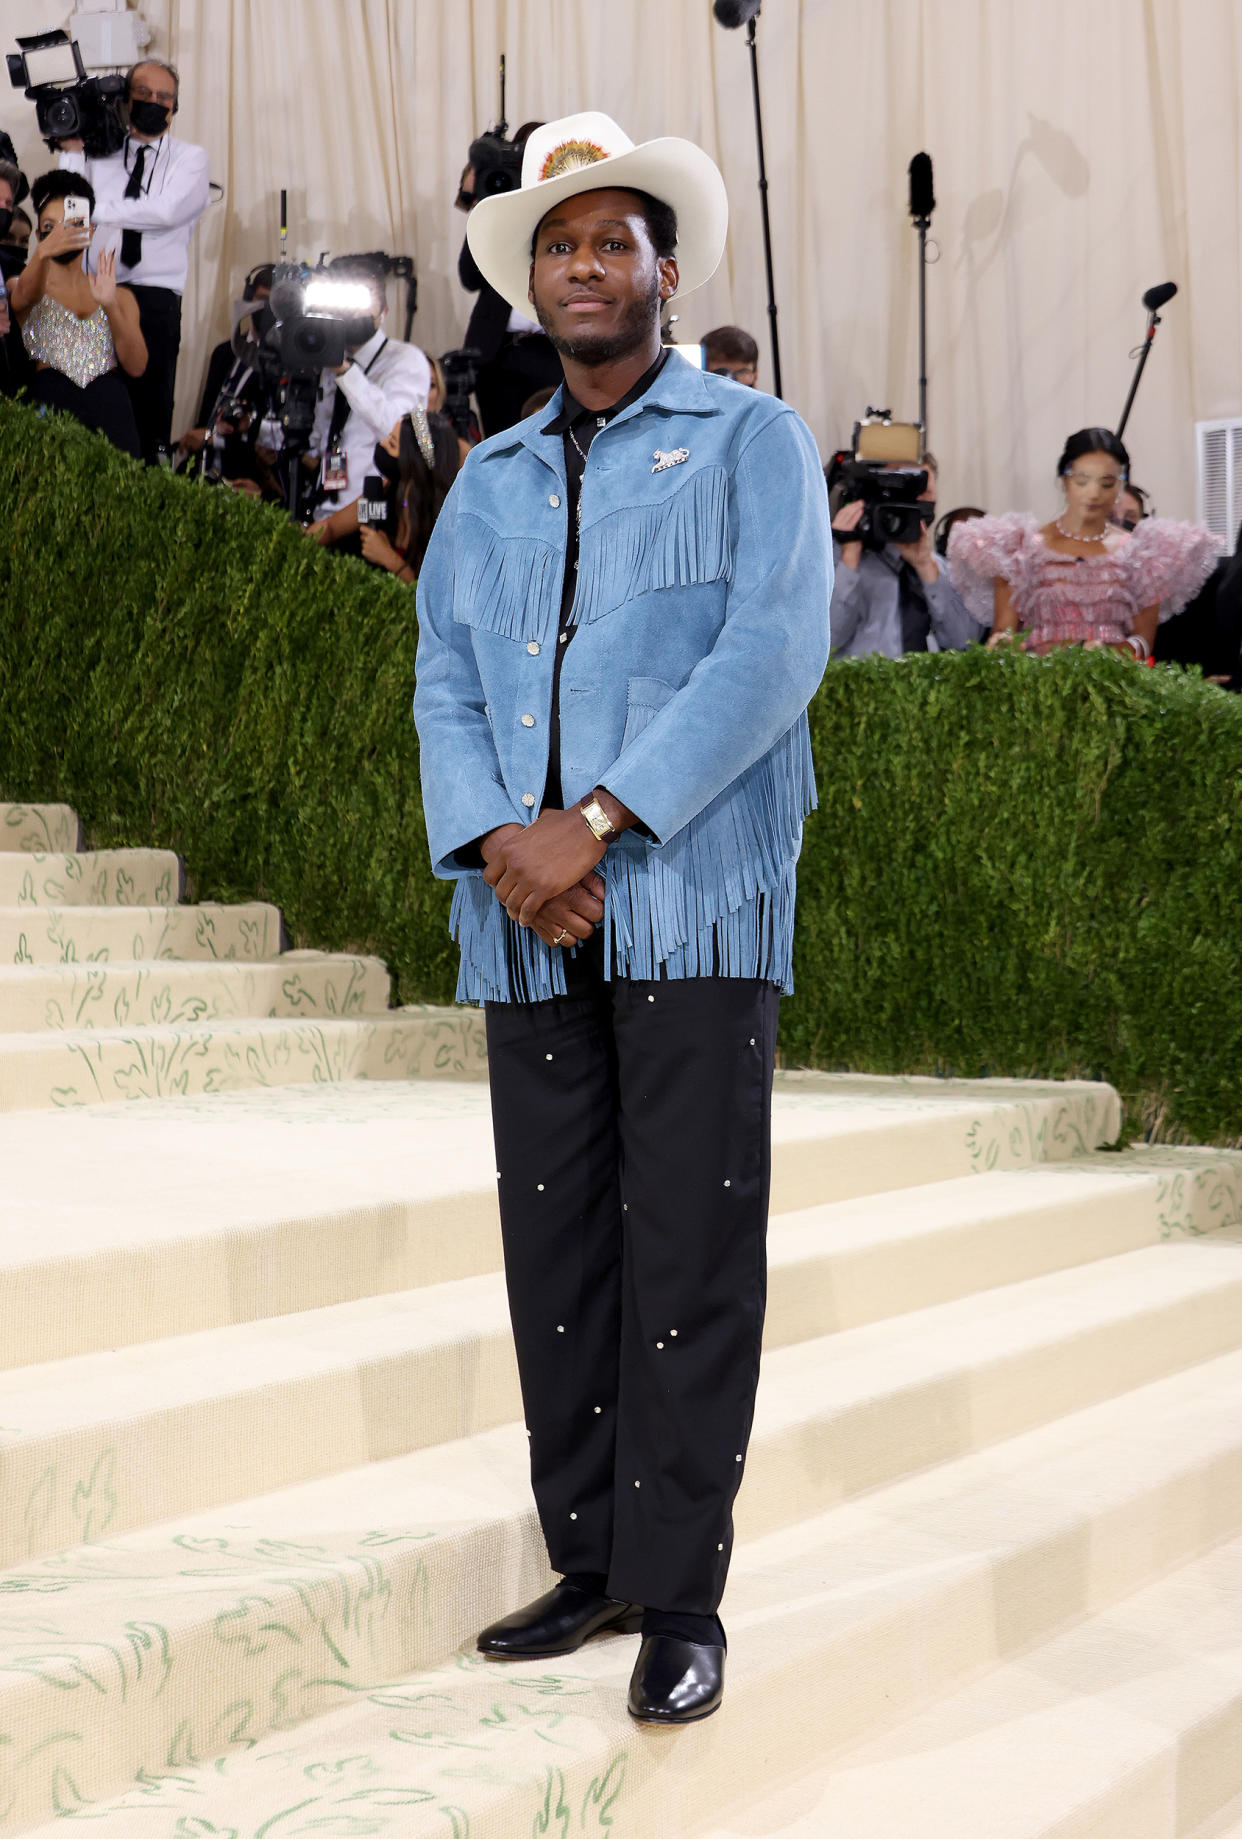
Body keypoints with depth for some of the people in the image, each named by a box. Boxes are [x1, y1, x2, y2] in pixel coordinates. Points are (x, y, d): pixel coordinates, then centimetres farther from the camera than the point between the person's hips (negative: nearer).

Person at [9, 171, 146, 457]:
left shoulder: (121, 297, 20)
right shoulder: (21, 290, 15)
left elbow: (136, 367, 5)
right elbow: (23, 295, -11)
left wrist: (110, 305, -11)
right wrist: (42, 253, -32)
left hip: (111, 412, 2)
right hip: (50, 409, -2)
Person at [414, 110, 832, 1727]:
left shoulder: (752, 442, 6)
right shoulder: (488, 485, 20)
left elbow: (774, 655, -8)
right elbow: (445, 686, 11)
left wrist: (596, 824, -15)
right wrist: (496, 846, -10)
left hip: (694, 897, -4)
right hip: (532, 921, 5)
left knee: (690, 1250, -6)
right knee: (555, 1245, 5)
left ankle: (682, 1595, -2)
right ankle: (594, 1561, 15)